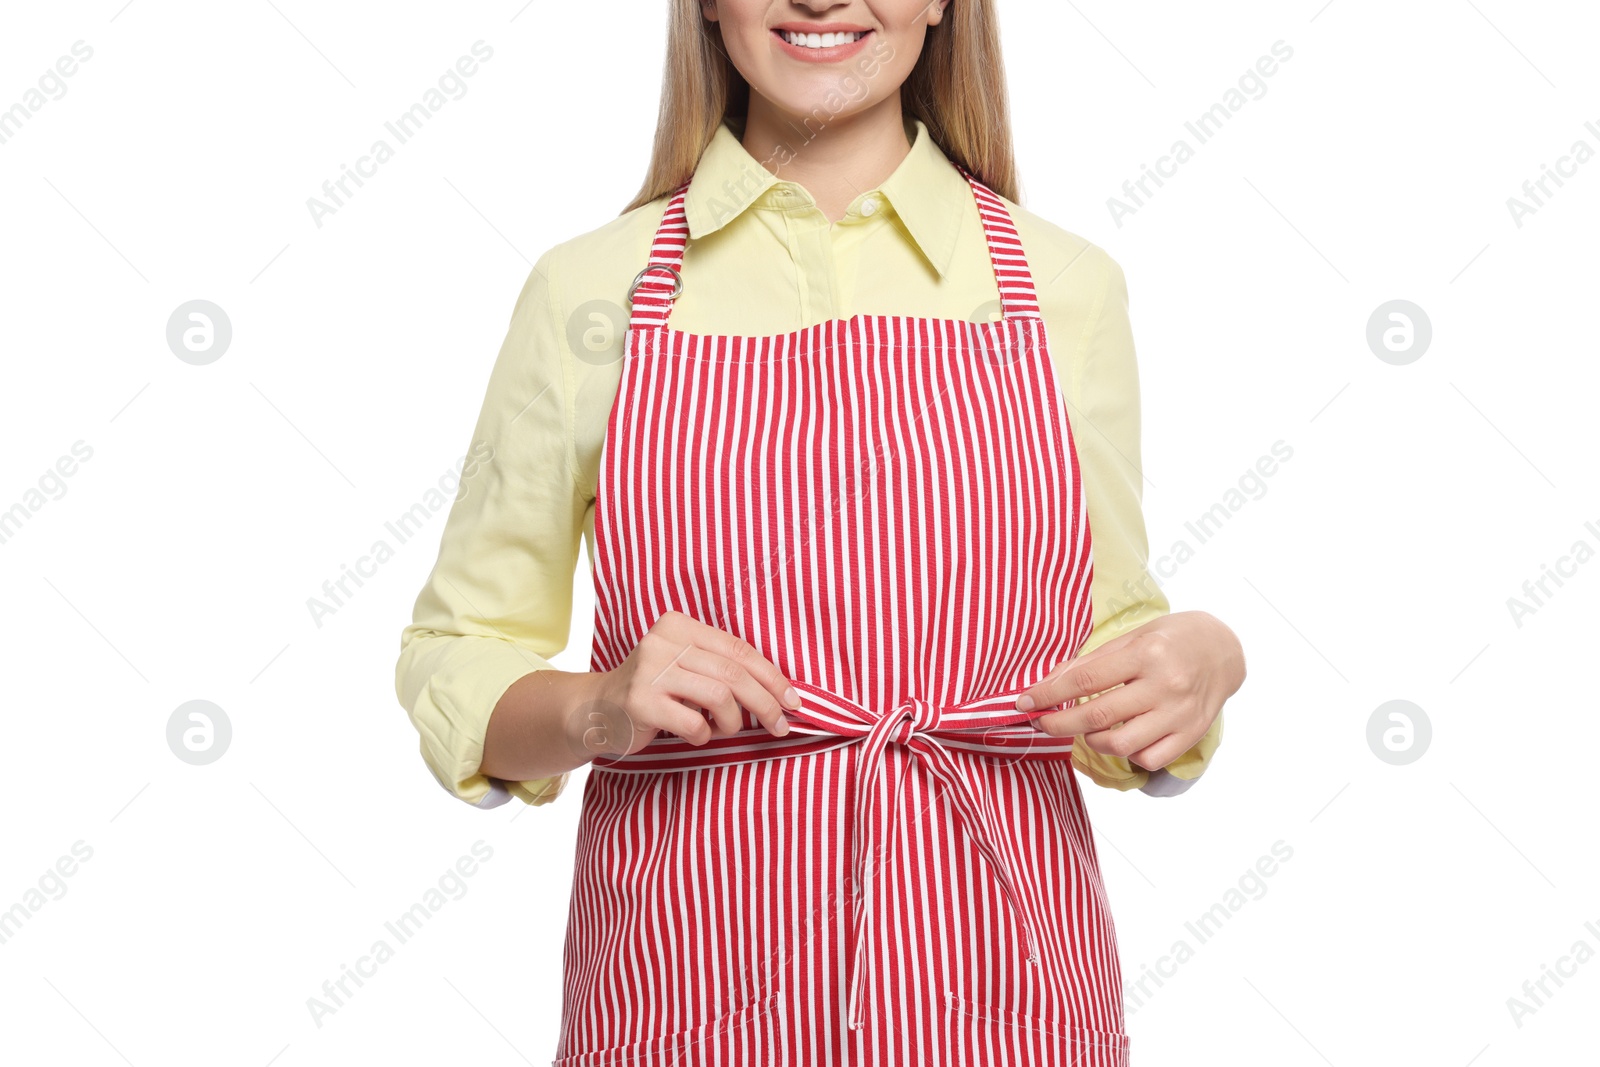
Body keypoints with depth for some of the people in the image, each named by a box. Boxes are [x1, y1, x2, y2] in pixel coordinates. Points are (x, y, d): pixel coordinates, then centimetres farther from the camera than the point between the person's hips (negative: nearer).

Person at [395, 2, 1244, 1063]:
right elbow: (455, 673, 4)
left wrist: (1203, 659, -11)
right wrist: (598, 707, -15)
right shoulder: (587, 289, 0)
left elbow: (1111, 646, 9)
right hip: (691, 966, -1)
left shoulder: (1065, 286, 3)